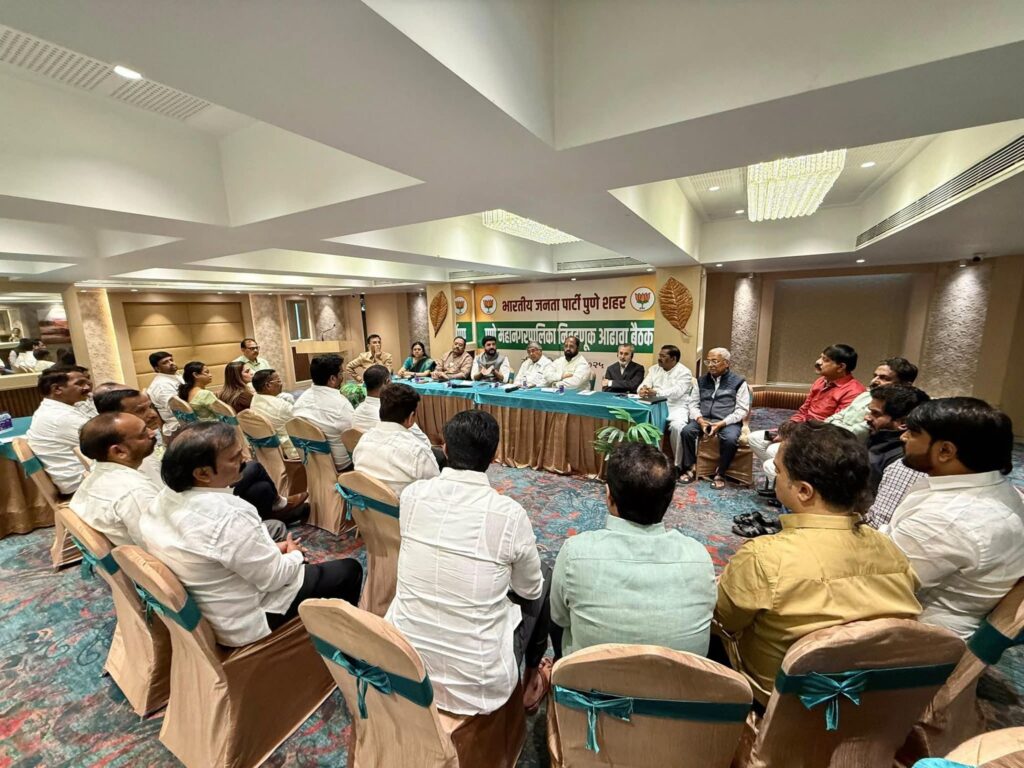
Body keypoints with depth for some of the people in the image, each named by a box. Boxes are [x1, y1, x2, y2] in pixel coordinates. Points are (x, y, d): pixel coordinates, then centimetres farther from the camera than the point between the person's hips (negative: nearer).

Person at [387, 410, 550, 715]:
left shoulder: (412, 494, -11)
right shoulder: (510, 514, -21)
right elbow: (530, 590, -3)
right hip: (476, 683, -3)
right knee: (540, 591, 18)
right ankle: (531, 681, 42)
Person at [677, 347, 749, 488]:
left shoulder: (738, 382, 3)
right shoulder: (701, 380, 16)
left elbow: (742, 410, -4)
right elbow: (693, 404, 10)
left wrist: (721, 423, -17)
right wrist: (700, 420, -11)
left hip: (728, 422, -3)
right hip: (703, 419, 3)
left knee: (730, 439, -33)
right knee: (686, 431, -26)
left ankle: (720, 473, -11)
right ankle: (690, 468, -12)